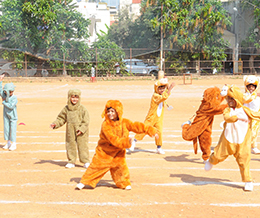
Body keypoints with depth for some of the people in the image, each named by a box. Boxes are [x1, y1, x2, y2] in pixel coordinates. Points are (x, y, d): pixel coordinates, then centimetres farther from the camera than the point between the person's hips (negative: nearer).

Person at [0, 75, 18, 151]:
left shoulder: (14, 98, -16)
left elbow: (11, 106, -26)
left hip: (13, 116, -5)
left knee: (12, 129, -3)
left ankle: (13, 144, 3)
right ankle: (8, 143, 21)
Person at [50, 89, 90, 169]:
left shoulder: (82, 109, -5)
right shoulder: (66, 109, 5)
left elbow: (86, 121, -6)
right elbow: (61, 119, 13)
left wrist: (81, 129, -17)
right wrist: (55, 124, -3)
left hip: (81, 132, -3)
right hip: (70, 131, 4)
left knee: (82, 146, 1)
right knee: (70, 146, 8)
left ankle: (86, 161, 12)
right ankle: (71, 162, 20)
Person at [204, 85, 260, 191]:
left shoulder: (245, 111, -1)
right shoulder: (227, 110, -6)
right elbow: (227, 118, -28)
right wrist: (237, 117, -43)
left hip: (242, 143, 0)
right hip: (227, 140, 0)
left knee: (244, 161, 0)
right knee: (219, 155, 7)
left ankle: (248, 181, 12)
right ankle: (211, 161, 43)